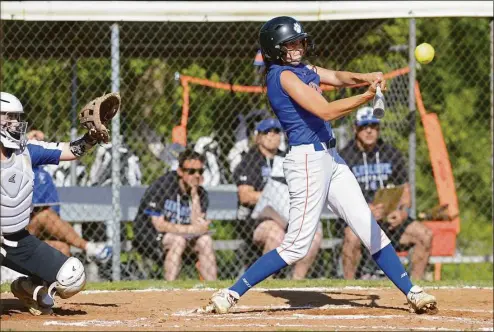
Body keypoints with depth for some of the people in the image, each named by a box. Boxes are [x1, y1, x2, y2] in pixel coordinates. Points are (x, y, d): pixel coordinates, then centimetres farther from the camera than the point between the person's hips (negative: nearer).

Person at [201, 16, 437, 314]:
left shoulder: (302, 69, 15)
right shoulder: (283, 75, -13)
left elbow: (337, 77, 11)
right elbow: (326, 111, -19)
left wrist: (364, 78, -9)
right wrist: (368, 96, -17)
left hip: (329, 157, 9)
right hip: (308, 159, -9)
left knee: (370, 229, 9)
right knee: (297, 247, -9)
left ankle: (412, 292, 13)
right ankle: (230, 294, -5)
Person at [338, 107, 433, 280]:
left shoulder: (392, 155, 11)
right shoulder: (344, 157, -1)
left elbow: (405, 191, 14)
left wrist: (403, 211, -10)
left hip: (390, 218, 4)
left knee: (425, 235, -16)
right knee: (352, 236, -38)